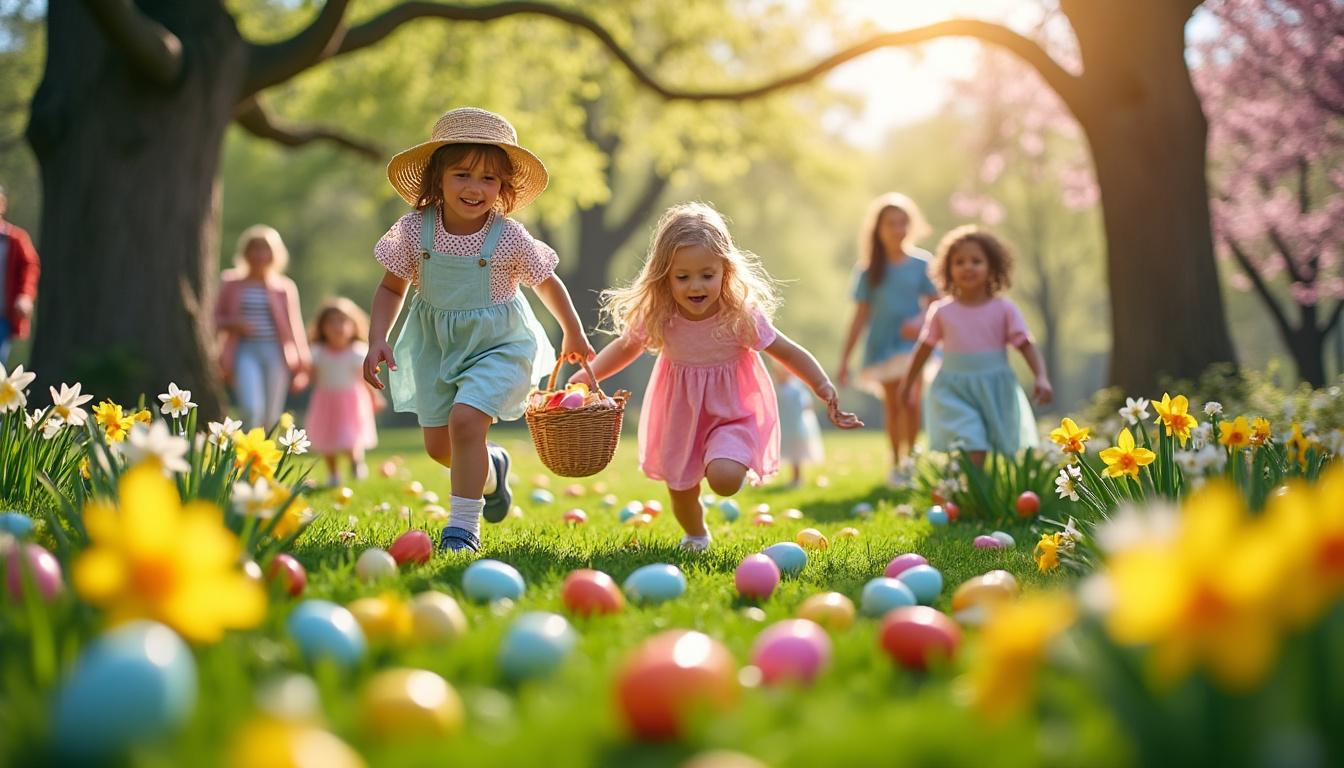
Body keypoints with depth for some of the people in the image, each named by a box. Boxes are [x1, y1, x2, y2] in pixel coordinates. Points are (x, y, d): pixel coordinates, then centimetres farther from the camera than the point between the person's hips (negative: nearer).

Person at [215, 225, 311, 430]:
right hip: (245, 351, -1)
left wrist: (302, 365, 5)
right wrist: (233, 323, -9)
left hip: (276, 353, 1)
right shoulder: (231, 283, 8)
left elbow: (294, 328, 9)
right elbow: (216, 318, 13)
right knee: (252, 410, -20)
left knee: (271, 417, 2)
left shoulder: (285, 287, 7)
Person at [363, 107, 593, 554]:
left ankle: (463, 525, -10)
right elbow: (392, 287, 0)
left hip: (498, 344, -4)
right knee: (438, 445, 9)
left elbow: (547, 283, 0)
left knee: (465, 419, -25)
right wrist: (377, 340, -14)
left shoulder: (510, 239, -18)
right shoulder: (414, 230, -14)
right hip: (436, 344, 4)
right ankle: (490, 468, 44)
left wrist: (573, 335, 13)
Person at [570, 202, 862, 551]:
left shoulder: (742, 316, -25)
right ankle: (695, 537, 49)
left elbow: (790, 353, -15)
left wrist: (824, 389, -26)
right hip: (681, 414, 3)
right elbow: (625, 347, 1)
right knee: (680, 491, 15)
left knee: (724, 479, -28)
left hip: (733, 411, -3)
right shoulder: (656, 316, -18)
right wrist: (587, 375, -11)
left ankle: (737, 460, 9)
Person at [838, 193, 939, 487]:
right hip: (881, 345, 2)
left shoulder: (921, 263, 2)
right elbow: (861, 316, 6)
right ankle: (896, 465, 15)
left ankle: (910, 460, -5)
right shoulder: (869, 271, 5)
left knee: (910, 400, -16)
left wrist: (920, 320, -20)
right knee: (892, 406, 4)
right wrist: (844, 358, 3)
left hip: (912, 342, -2)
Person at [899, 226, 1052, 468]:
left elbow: (1027, 346, -4)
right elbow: (925, 347, 14)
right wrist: (908, 383, 23)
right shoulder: (942, 311, 1)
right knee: (972, 452, -19)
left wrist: (1041, 378, -20)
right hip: (955, 392, -1)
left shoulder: (1004, 309, -1)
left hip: (995, 393, 1)